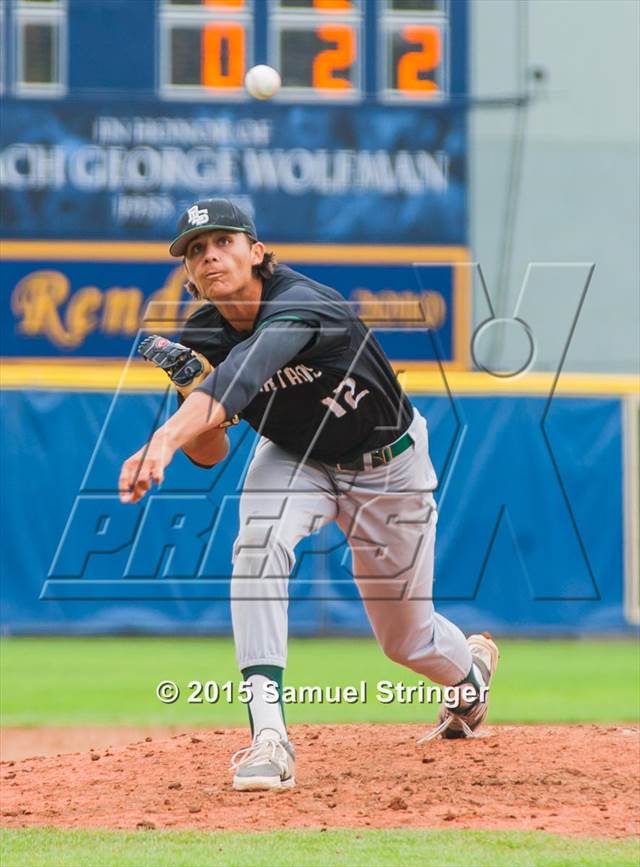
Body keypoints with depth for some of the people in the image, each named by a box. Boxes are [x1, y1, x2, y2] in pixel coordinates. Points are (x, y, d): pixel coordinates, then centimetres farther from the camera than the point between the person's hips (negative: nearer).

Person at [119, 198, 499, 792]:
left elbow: (241, 377, -55)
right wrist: (192, 387, -31)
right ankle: (268, 735, -34)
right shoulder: (203, 336, -17)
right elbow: (211, 455, -10)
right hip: (294, 459, 4)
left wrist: (165, 439, -71)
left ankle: (472, 665, 50)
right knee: (258, 542, -31)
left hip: (386, 465, -4)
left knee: (405, 638, 10)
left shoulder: (300, 305, -36)